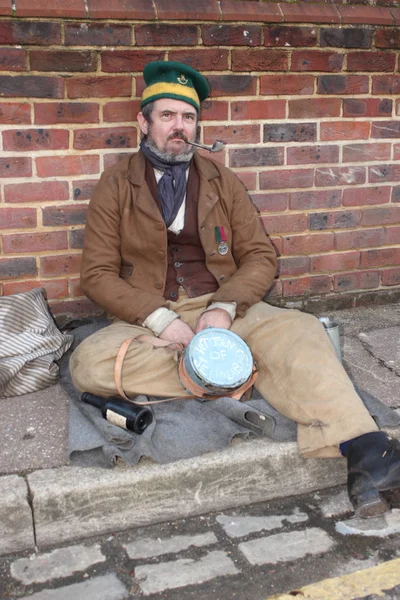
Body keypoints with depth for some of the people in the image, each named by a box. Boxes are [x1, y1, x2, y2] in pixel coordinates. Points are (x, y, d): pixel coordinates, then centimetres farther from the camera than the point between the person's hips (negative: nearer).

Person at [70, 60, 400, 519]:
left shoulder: (222, 183, 12)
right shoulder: (116, 185, 5)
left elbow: (261, 257, 6)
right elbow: (97, 274, -2)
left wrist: (225, 308, -15)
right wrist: (160, 318, -17)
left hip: (222, 312, 1)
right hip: (148, 321, 0)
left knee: (300, 330, -27)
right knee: (90, 362, -31)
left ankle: (362, 452, -39)